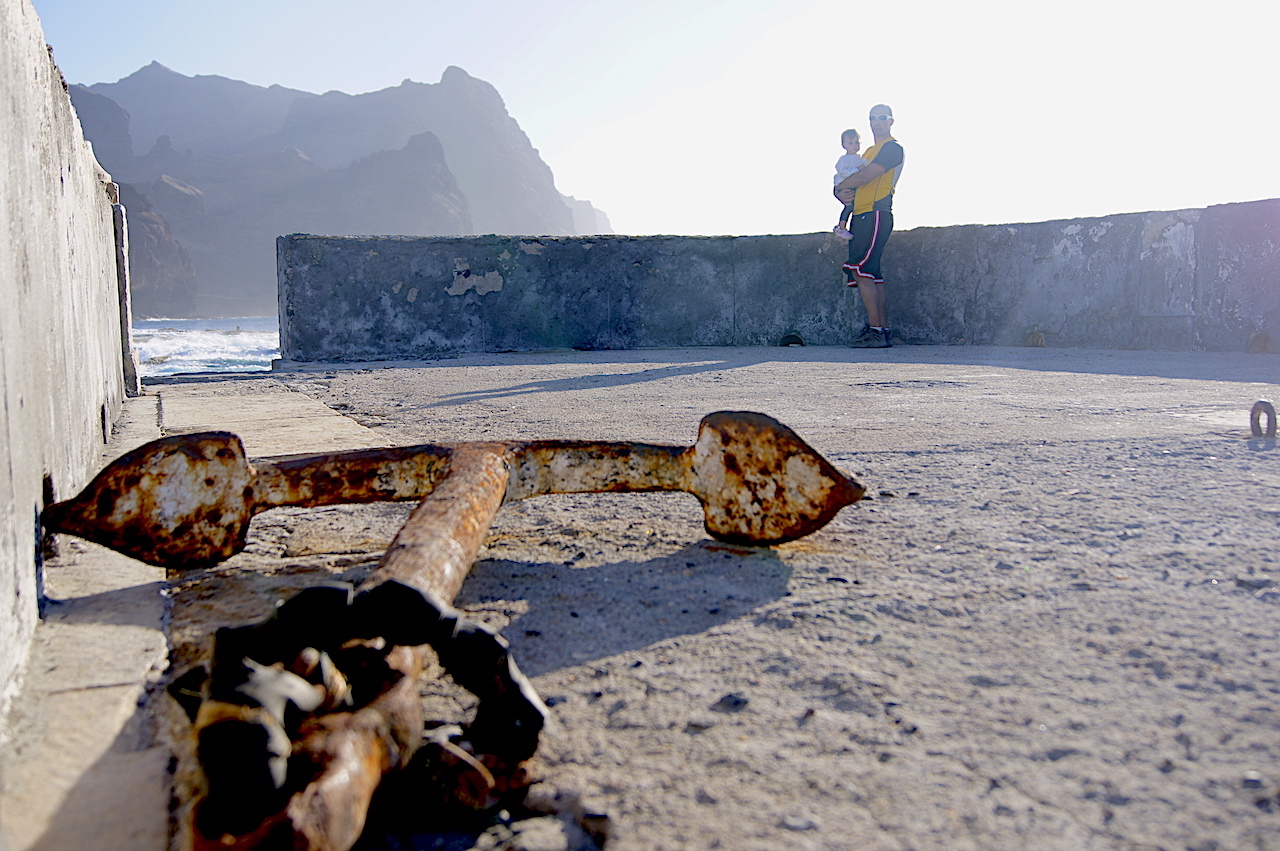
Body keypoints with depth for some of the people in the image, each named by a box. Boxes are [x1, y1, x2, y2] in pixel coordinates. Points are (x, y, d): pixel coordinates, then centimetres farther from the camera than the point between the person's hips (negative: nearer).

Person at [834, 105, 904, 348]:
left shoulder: (893, 148, -4)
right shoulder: (870, 151, 26)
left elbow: (864, 177, -15)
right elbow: (857, 180, 21)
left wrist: (839, 186, 1)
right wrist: (842, 193, -3)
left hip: (875, 215, -9)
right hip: (862, 216, 9)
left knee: (860, 269, -16)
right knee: (872, 275, 6)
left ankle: (876, 330, -17)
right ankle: (882, 330, 6)